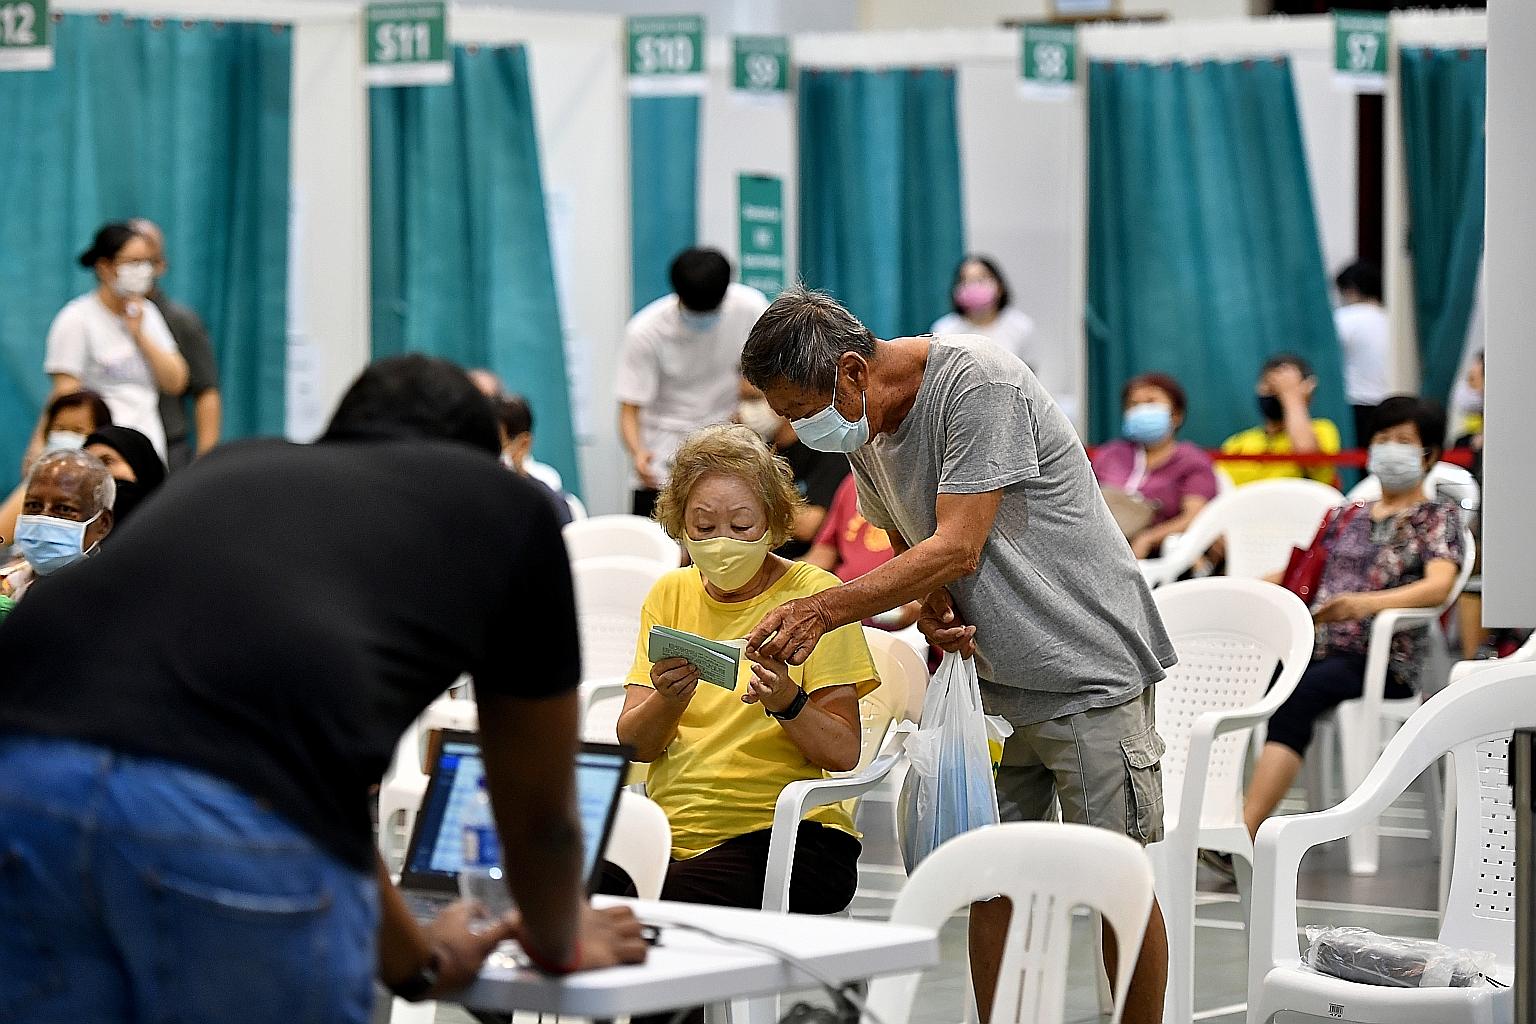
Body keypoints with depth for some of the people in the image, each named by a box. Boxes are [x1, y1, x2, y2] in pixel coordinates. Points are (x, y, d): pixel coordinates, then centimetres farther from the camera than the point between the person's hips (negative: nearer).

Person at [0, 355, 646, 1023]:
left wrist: (417, 960, 59)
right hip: (238, 824, -4)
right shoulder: (506, 506, 28)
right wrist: (559, 942, 59)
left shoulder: (235, 467, 38)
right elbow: (538, 808, 38)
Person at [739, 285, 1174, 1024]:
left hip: (1089, 667, -7)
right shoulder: (864, 434, 5)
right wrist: (933, 612, -5)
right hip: (989, 678, 7)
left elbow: (957, 548, -25)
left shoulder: (978, 383, -21)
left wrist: (823, 609, -27)